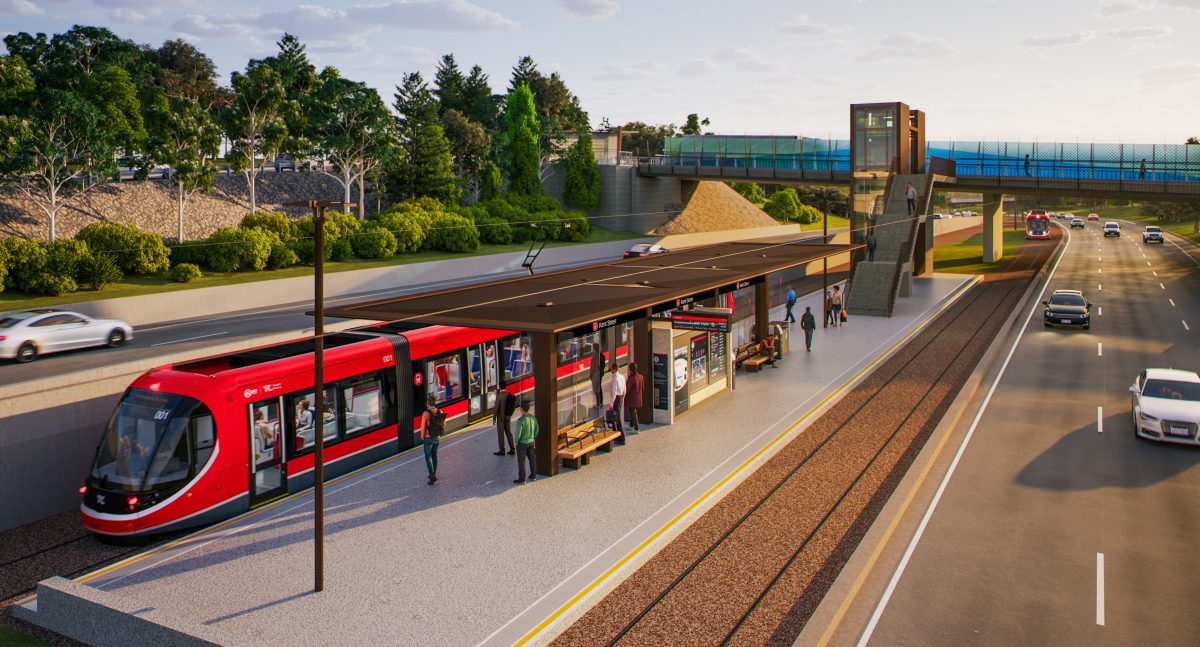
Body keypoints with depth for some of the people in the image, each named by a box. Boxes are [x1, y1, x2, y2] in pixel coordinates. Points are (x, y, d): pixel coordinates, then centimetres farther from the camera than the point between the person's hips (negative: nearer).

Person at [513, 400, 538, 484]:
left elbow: (518, 433, -24)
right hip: (531, 442, 7)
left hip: (522, 443, -7)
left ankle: (521, 479, 9)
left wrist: (516, 441, -7)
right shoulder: (533, 417, -3)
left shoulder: (520, 420, -24)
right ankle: (533, 476, 29)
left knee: (521, 461, 3)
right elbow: (536, 430, 7)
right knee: (532, 458, 18)